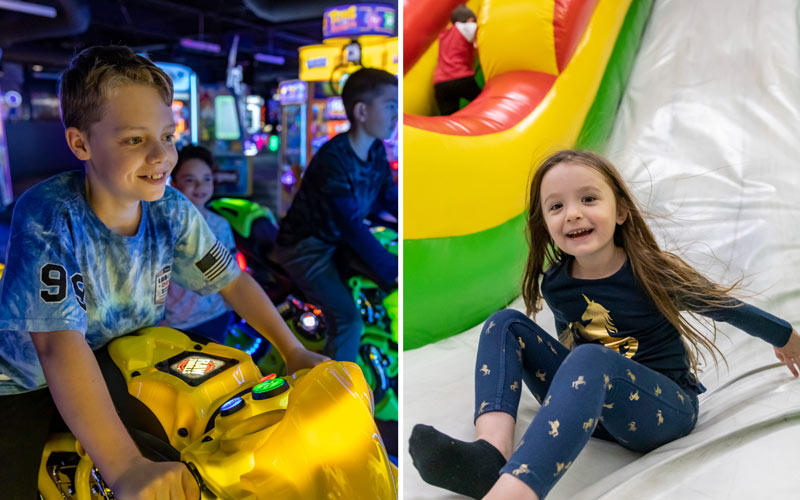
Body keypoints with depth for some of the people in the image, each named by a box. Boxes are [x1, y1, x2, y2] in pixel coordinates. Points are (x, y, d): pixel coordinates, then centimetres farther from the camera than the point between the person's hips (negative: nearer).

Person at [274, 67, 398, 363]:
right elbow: (352, 226, -32)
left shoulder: (377, 153, 0)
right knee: (349, 321, -22)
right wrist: (393, 272, -33)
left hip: (339, 242, 9)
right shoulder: (333, 158, -27)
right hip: (306, 247, -9)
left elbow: (390, 198, 5)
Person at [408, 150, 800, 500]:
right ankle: (492, 449, -32)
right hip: (593, 407, 5)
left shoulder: (653, 272, -14)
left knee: (590, 359, -37)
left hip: (667, 407, -4)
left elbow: (724, 305, 2)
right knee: (505, 323, -9)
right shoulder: (555, 284, -4)